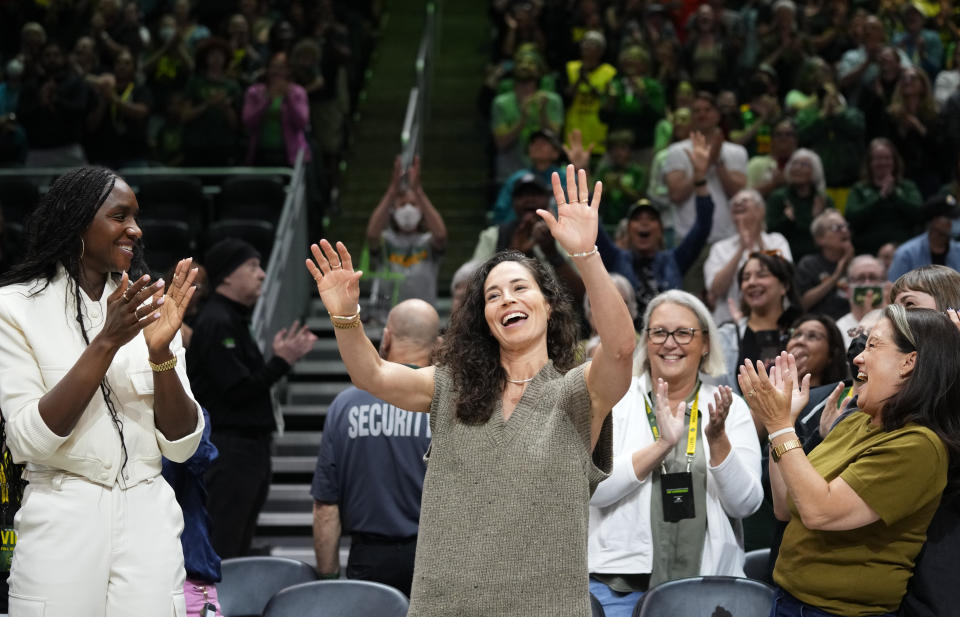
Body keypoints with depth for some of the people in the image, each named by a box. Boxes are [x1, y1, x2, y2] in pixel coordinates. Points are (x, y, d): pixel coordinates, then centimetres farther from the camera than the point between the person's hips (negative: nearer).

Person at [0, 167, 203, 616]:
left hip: (149, 523, 3)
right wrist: (107, 343, -20)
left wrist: (160, 350, -14)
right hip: (61, 523, -3)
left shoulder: (149, 307, 6)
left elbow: (182, 444, 2)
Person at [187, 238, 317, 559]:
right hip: (228, 450, -10)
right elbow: (238, 391, -19)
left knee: (238, 547, 12)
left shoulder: (234, 319, 19)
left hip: (247, 446, 10)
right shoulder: (216, 322, -14)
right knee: (221, 549, -9)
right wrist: (281, 361, -16)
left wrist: (280, 356, 12)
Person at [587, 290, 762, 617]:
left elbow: (745, 504, -4)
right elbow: (593, 489, -12)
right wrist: (661, 445, -21)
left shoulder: (731, 408, 5)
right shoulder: (615, 400, 2)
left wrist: (718, 440, -17)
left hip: (708, 586, 1)